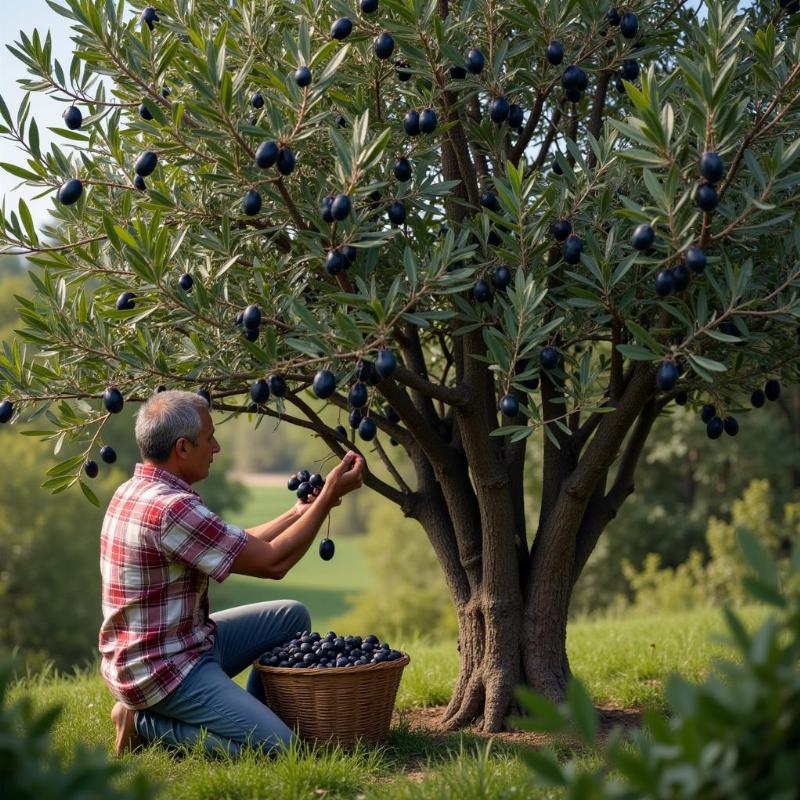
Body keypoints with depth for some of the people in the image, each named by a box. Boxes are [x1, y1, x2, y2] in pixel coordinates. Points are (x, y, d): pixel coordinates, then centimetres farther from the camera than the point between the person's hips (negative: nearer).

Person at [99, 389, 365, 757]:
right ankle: (147, 723, -4)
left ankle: (248, 715, 18)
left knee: (291, 616, 14)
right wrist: (330, 495, -13)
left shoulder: (136, 491, 6)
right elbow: (273, 563, -21)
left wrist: (297, 513, 17)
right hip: (161, 670, -10)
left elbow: (238, 546, 16)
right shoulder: (170, 509, -27)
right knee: (278, 749, -17)